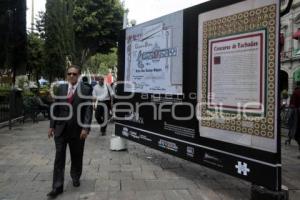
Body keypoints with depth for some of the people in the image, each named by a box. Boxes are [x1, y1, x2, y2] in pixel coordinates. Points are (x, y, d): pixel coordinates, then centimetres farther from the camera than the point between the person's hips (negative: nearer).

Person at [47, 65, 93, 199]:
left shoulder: (86, 89, -5)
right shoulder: (61, 88, 7)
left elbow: (88, 110, -10)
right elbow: (56, 108, 9)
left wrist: (85, 128, -17)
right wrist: (52, 126, 5)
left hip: (77, 129, -2)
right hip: (61, 128, 3)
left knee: (77, 157, 13)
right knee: (59, 157, 2)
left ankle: (75, 177, 37)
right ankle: (57, 187, 10)